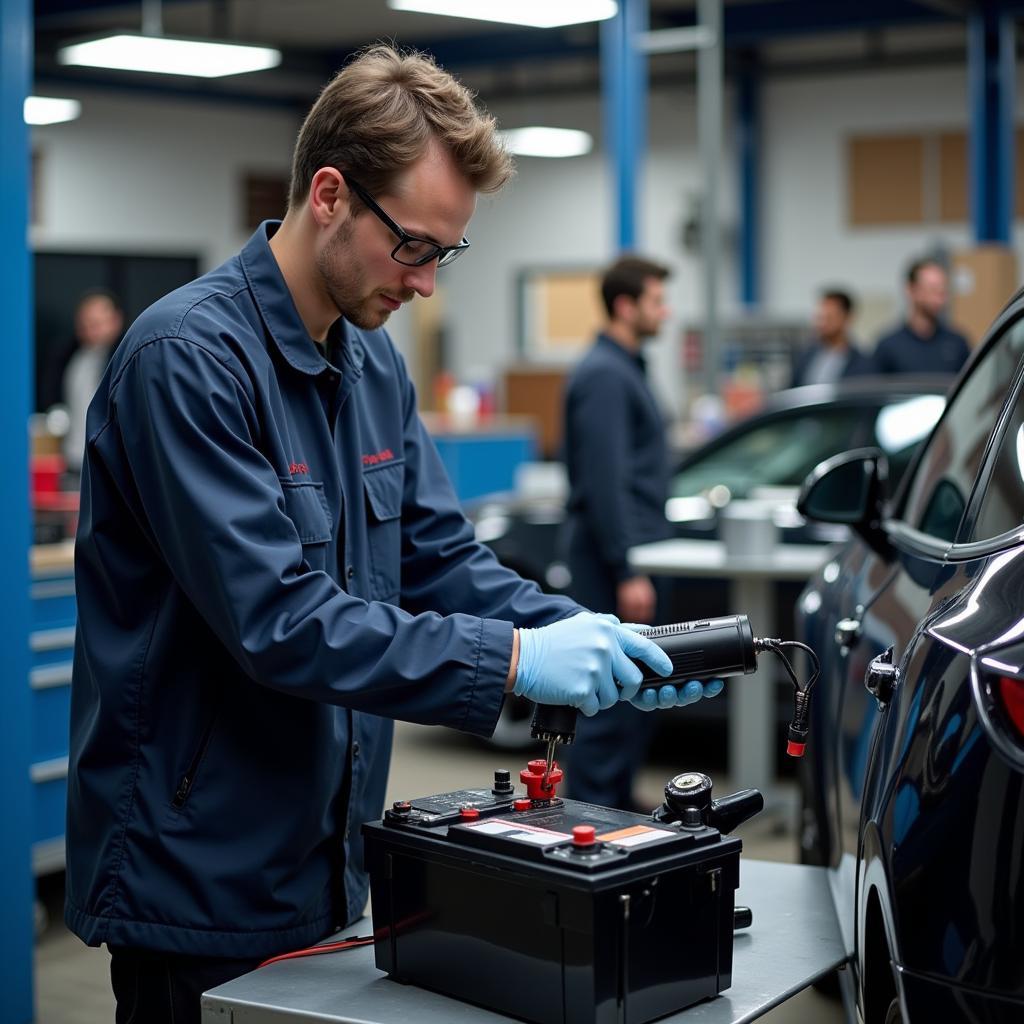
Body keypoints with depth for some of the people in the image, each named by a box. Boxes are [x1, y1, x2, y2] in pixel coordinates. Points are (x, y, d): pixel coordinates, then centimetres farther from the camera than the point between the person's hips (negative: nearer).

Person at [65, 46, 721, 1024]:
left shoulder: (374, 364, 9)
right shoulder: (187, 358, -21)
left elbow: (440, 558, 8)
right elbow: (276, 620, -27)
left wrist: (580, 634, -9)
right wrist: (515, 660, -28)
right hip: (198, 877, -8)